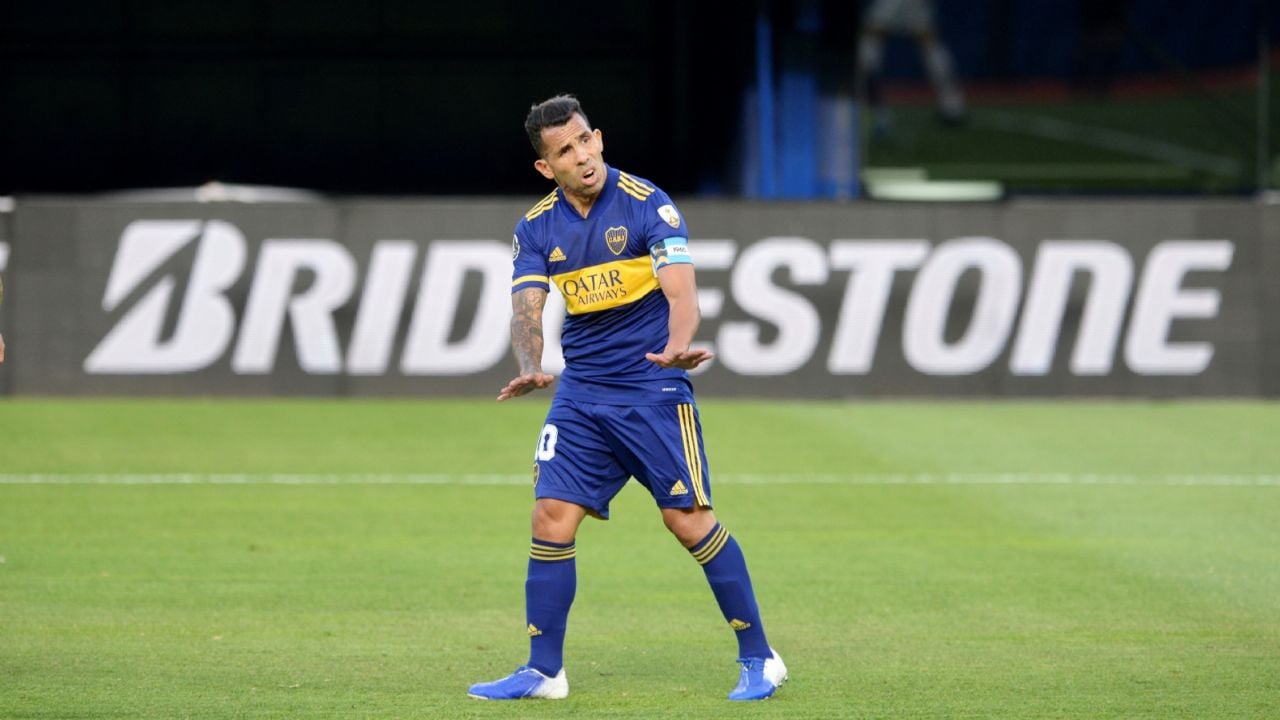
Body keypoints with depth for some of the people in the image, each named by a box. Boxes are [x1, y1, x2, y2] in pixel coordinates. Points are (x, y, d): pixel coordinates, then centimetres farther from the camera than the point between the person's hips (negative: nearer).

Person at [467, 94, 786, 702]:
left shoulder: (646, 205, -10)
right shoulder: (537, 228, 3)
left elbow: (681, 292, -18)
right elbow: (527, 308, -5)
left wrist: (676, 347, -39)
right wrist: (530, 367, -26)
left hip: (653, 388, -4)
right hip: (580, 393, 4)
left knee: (688, 519, -9)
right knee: (551, 517, -2)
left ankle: (758, 660, 3)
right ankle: (543, 670, 8)